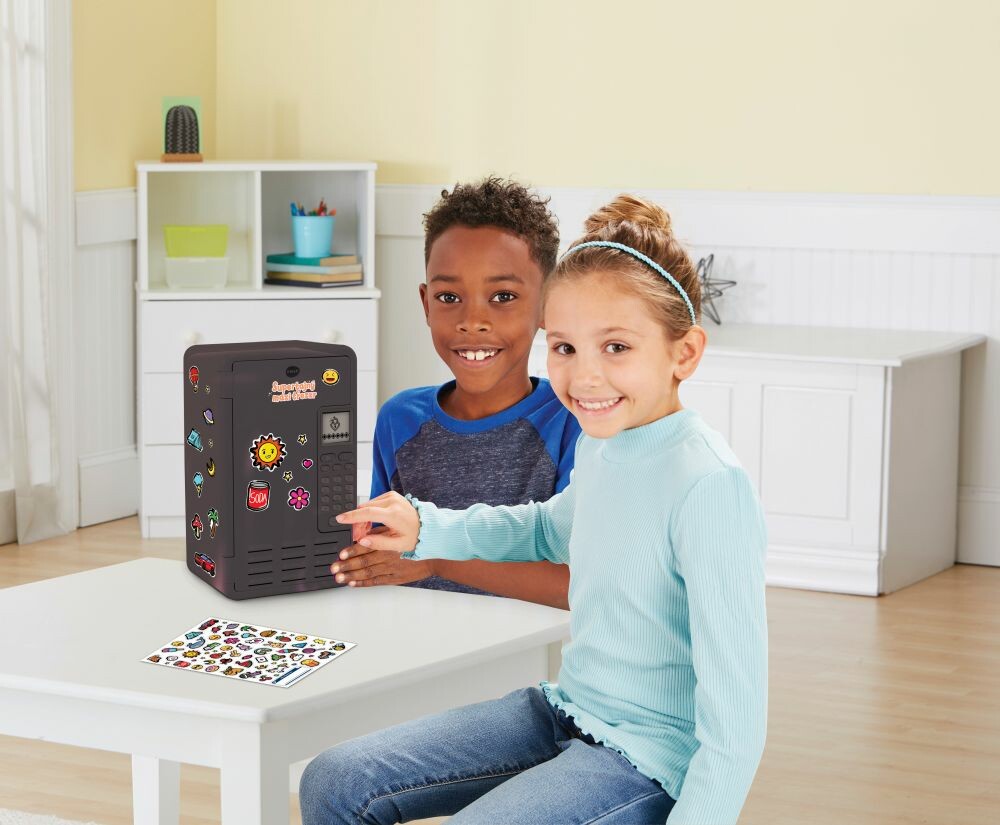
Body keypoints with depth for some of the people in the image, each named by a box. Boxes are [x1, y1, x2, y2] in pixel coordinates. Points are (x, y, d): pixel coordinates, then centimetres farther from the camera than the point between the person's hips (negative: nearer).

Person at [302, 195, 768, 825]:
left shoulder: (708, 485, -24)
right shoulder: (600, 444, 3)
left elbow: (735, 708, -23)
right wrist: (426, 529, 15)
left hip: (648, 759, -8)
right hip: (566, 711, 9)